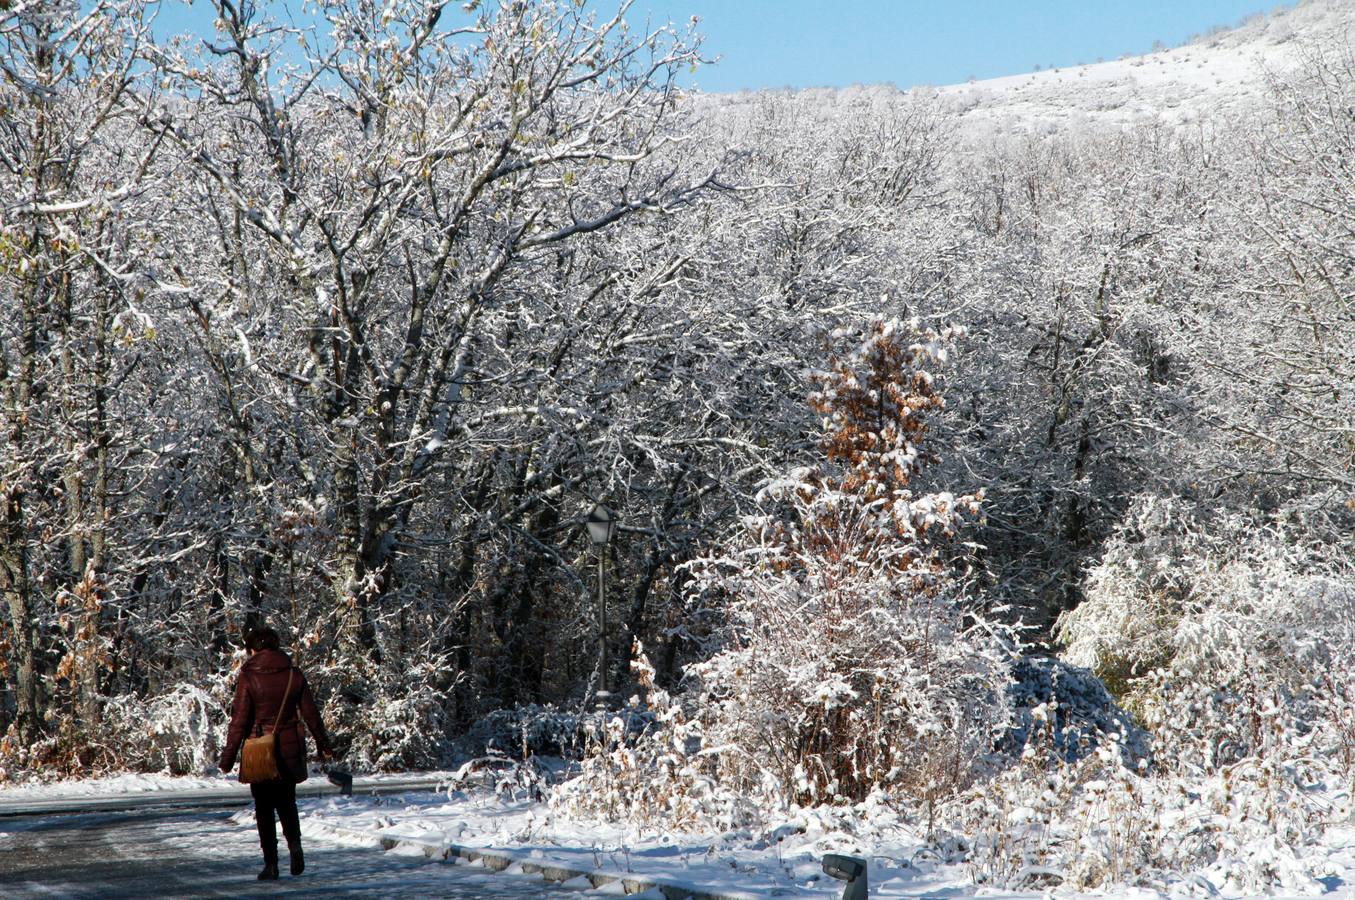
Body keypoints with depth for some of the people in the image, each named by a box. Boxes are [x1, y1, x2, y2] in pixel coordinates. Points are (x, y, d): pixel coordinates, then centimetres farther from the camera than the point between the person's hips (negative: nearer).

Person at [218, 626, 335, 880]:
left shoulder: (248, 677, -9)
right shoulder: (294, 674, 1)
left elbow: (239, 720, -11)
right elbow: (311, 713, 6)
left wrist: (228, 757, -6)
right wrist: (324, 746, 17)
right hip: (290, 750, 3)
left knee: (264, 807, 7)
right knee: (286, 802, 17)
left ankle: (271, 864, 4)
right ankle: (294, 844, -8)